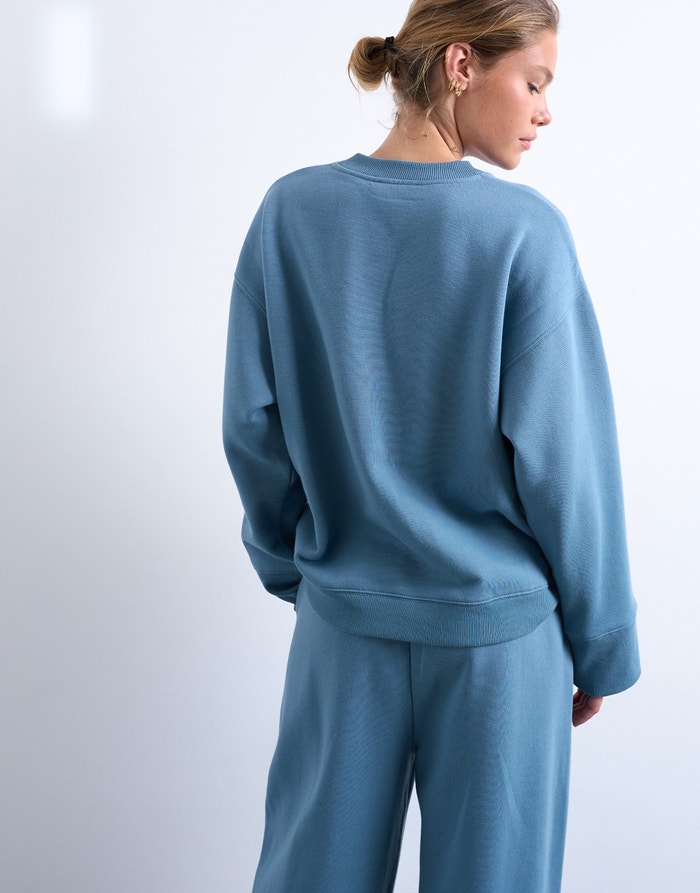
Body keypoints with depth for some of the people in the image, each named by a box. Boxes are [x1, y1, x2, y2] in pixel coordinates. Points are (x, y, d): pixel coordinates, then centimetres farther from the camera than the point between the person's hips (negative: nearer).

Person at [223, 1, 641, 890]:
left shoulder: (292, 212, -5)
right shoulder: (525, 230, -15)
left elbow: (254, 424, -1)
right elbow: (564, 457, -12)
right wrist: (602, 643, 0)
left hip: (342, 619, 4)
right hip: (500, 629, -3)